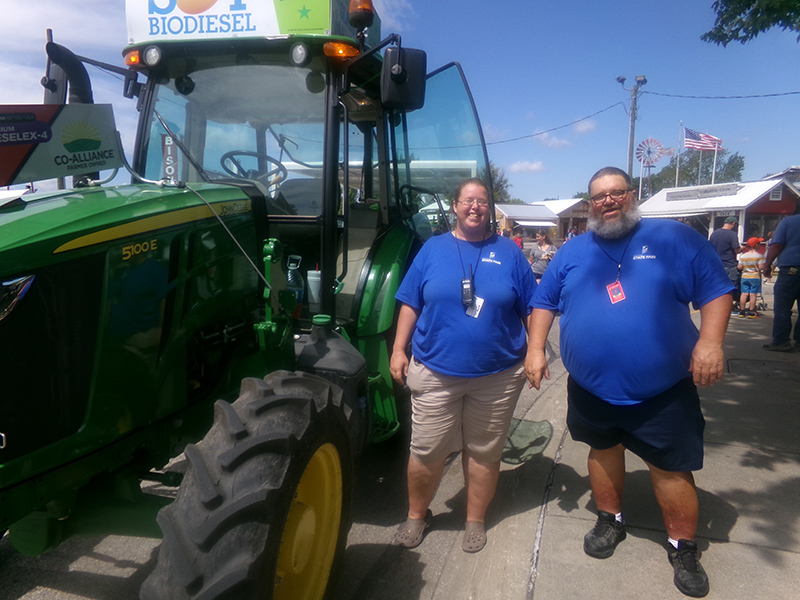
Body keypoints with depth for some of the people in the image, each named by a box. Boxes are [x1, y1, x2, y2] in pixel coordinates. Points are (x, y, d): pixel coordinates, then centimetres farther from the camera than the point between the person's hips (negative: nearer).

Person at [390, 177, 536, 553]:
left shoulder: (508, 252, 4)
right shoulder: (433, 249, 4)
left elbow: (532, 308, 7)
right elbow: (410, 304, 5)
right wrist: (398, 350, -1)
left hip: (497, 377, 1)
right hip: (436, 373, 0)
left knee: (483, 452, 13)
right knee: (426, 452, 4)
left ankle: (476, 521, 34)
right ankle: (416, 515, 30)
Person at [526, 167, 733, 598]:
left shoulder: (673, 238, -2)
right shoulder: (572, 252, 7)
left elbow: (716, 290, -3)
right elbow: (544, 302, 11)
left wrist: (710, 341, -16)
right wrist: (535, 350, 1)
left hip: (662, 391, -3)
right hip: (591, 389, 3)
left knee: (671, 467, 6)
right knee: (604, 451, 19)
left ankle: (684, 549, 28)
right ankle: (610, 521, 41)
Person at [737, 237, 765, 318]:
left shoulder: (743, 255, 3)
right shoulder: (759, 255, -9)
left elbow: (739, 267, 2)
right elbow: (761, 267, -13)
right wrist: (764, 266, 7)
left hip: (744, 277, 4)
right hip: (755, 277, -4)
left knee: (744, 294, 6)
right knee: (753, 294, -2)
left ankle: (742, 311, 9)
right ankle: (751, 312, -1)